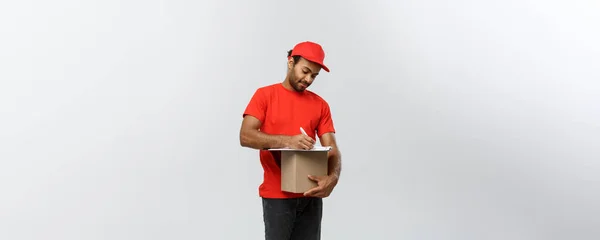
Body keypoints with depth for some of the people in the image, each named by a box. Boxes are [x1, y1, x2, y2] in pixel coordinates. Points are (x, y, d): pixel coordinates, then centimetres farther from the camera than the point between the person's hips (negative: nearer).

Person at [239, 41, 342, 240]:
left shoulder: (321, 105, 8)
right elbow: (245, 136, -11)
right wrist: (287, 141, -25)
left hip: (310, 195, 3)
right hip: (277, 195, -3)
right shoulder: (265, 95, 0)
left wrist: (333, 177, -20)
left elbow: (332, 148, 2)